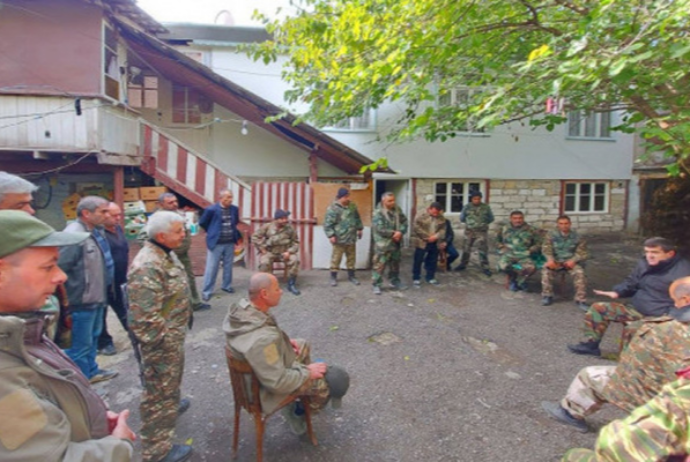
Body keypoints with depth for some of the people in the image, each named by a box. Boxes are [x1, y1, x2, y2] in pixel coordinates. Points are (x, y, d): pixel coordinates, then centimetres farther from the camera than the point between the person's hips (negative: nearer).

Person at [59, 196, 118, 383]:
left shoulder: (96, 231, 7)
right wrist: (66, 300, -19)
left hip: (97, 298, 10)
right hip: (81, 301, -10)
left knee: (93, 338, 24)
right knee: (80, 345, 4)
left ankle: (91, 371, 41)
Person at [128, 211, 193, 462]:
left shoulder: (166, 253, 4)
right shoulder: (147, 267, -29)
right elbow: (146, 315, -30)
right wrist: (162, 341, -20)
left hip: (174, 333, 10)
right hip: (161, 340, -10)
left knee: (171, 380, 32)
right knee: (160, 392, 6)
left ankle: (172, 404, 56)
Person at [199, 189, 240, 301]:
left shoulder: (234, 209, 1)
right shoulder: (212, 210, -13)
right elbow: (202, 223, 0)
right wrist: (212, 232, 8)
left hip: (230, 243, 5)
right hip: (216, 243, -4)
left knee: (228, 266, 15)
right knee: (211, 268, 0)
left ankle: (227, 286, 32)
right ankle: (207, 291, 9)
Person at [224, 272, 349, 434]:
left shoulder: (241, 308, -17)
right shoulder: (263, 339, -43)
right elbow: (278, 382, -33)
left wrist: (283, 340, 2)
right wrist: (308, 371, -19)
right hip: (275, 382, -8)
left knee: (304, 346, 27)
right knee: (337, 379, 3)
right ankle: (299, 412, 28)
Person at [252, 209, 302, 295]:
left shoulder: (290, 229, -5)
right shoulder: (267, 227, -7)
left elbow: (296, 242, 2)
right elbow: (255, 237, -2)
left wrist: (289, 251, -14)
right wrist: (262, 249, -8)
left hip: (284, 252, 1)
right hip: (269, 252, -1)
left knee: (295, 260, -26)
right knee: (264, 262, -32)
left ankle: (291, 284, -9)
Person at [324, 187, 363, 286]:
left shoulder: (352, 206, 6)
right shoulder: (332, 208, -14)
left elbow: (357, 218, 19)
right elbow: (327, 224, -14)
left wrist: (359, 229, 18)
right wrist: (331, 235, -19)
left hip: (351, 238, 6)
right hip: (339, 239, -6)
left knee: (351, 257, 14)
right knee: (336, 258, 2)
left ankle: (351, 276, 28)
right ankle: (333, 277, 16)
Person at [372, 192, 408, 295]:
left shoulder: (397, 210, 6)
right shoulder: (378, 212, -16)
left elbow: (404, 222, 5)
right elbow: (379, 229, -23)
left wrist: (400, 232, -14)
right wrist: (393, 233, -18)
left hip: (396, 243, 7)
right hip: (383, 244, -7)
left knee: (395, 263, 19)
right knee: (379, 265, -3)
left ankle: (395, 281, 35)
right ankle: (376, 285, 7)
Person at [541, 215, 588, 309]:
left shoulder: (576, 237, 4)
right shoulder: (551, 235, 2)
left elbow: (582, 252, 2)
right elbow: (546, 248, -6)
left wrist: (573, 260, -19)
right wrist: (550, 259, -27)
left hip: (570, 261, 1)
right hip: (556, 260, 0)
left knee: (580, 272, -29)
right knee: (546, 270, -31)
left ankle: (580, 300, -17)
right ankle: (547, 296, -17)